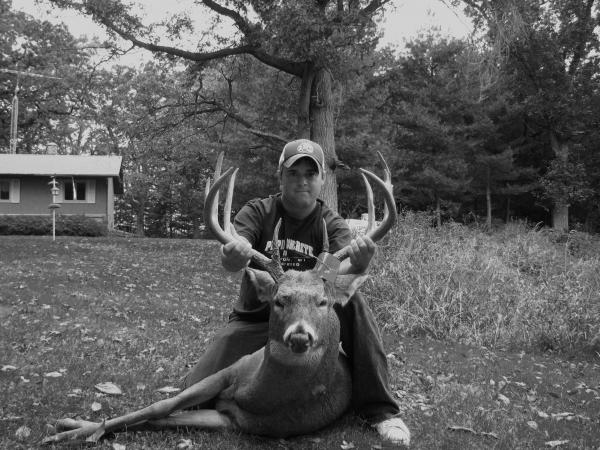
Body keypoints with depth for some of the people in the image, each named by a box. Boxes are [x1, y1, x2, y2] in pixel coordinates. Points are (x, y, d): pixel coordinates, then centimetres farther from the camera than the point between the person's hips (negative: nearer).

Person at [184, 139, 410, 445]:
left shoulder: (330, 224, -2)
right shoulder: (257, 212, -4)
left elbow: (341, 268, -24)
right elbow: (230, 260, -23)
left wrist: (358, 263, -50)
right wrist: (233, 256, -50)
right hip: (255, 320, 0)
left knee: (353, 303, -31)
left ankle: (378, 410, -18)